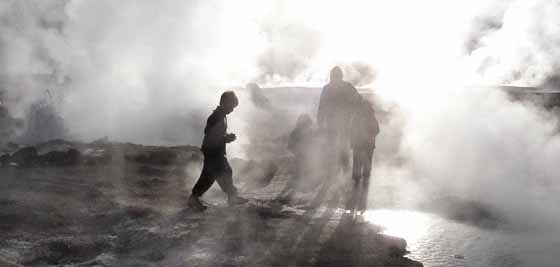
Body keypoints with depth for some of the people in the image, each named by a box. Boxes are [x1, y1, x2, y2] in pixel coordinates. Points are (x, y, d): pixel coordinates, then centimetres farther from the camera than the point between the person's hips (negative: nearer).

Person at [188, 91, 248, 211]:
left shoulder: (222, 116, 10)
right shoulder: (216, 117, -22)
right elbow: (210, 135, -26)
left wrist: (228, 137, 4)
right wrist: (227, 138, -18)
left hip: (218, 152, 10)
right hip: (212, 152, -10)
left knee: (226, 172, 16)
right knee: (209, 176, -3)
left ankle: (232, 197, 26)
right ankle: (193, 199, 8)